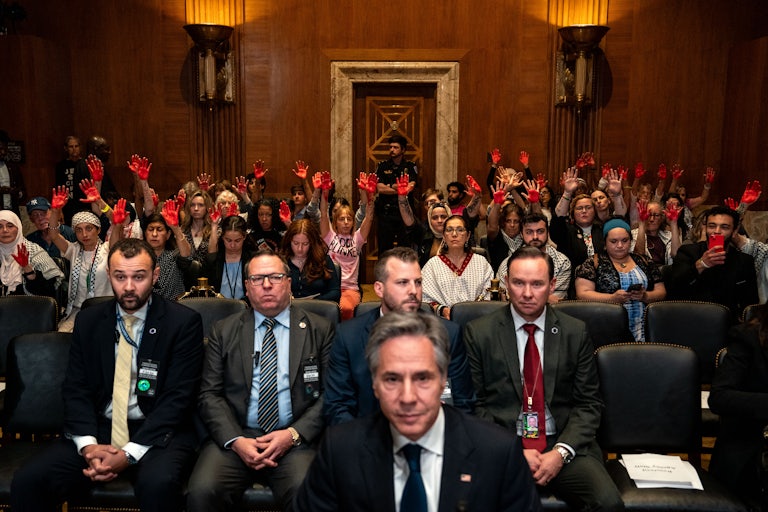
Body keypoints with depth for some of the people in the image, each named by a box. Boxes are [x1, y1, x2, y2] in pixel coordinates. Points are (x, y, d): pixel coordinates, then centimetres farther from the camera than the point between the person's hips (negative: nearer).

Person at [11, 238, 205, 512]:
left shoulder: (184, 322, -5)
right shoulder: (88, 321, 8)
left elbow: (178, 396, -10)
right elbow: (75, 389, 6)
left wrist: (131, 453, -18)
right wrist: (88, 445, -12)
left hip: (156, 433, -3)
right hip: (97, 430, 4)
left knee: (159, 485, -34)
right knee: (26, 482, -18)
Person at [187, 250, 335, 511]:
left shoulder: (320, 330, 8)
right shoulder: (224, 331, 13)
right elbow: (209, 394, 6)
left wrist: (293, 434, -11)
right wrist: (235, 440, -10)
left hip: (296, 438, -1)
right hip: (234, 437, 1)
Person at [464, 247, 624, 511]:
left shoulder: (576, 332, 6)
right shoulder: (478, 333, 1)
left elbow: (588, 404, 6)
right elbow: (476, 404, 1)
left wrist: (561, 452, -9)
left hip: (563, 443, 2)